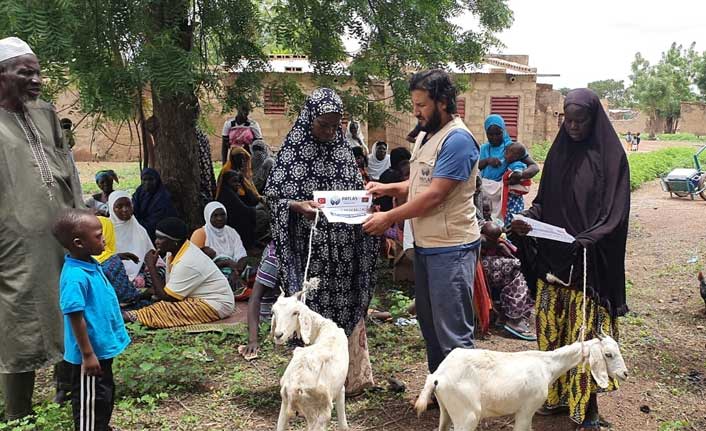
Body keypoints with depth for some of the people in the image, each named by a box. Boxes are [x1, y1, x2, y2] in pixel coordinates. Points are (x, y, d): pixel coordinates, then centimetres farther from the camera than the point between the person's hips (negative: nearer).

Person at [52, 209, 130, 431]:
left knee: (105, 394, 25)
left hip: (103, 347, 10)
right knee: (90, 400, 6)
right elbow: (76, 317, -25)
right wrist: (88, 354, -21)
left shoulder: (91, 265, 2)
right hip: (91, 352, -10)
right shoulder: (75, 277, -27)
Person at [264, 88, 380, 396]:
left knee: (348, 307, 10)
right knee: (314, 310, 2)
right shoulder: (293, 149, -6)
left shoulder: (343, 149, 8)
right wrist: (298, 205, -25)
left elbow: (355, 188, 15)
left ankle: (351, 375, 26)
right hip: (311, 251, -4)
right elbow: (273, 195, -7)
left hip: (344, 250, 4)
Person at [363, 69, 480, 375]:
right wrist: (388, 188, 3)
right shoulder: (424, 136, 13)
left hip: (452, 249, -10)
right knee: (428, 323, 20)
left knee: (453, 333, -3)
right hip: (425, 245, 10)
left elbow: (435, 194, -22)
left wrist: (390, 218, -16)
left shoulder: (457, 140, -18)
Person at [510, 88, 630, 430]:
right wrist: (527, 217, -8)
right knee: (551, 330, 9)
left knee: (584, 337, -2)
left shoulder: (610, 155, -6)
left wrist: (585, 241, -25)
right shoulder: (558, 152, 9)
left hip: (589, 263, -5)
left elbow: (615, 213, -10)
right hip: (552, 259, 5)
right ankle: (557, 396, 24)